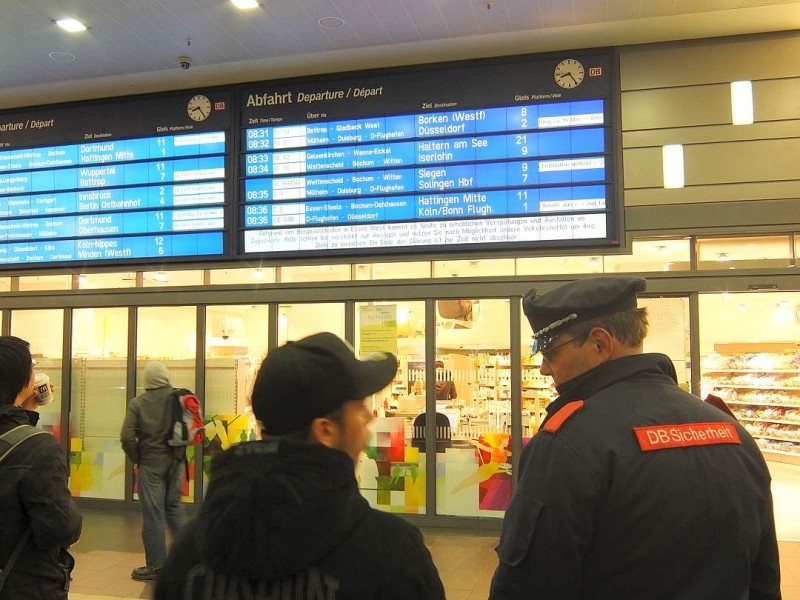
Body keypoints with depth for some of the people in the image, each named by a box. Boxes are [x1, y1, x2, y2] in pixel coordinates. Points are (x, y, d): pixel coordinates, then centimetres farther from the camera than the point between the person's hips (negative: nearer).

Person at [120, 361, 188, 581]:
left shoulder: (137, 403, -7)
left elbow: (127, 436, -14)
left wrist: (136, 459, 0)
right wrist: (180, 449, 7)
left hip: (150, 463, -3)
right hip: (175, 461, 3)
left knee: (153, 513, 4)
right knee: (173, 505, 20)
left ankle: (156, 565, 12)